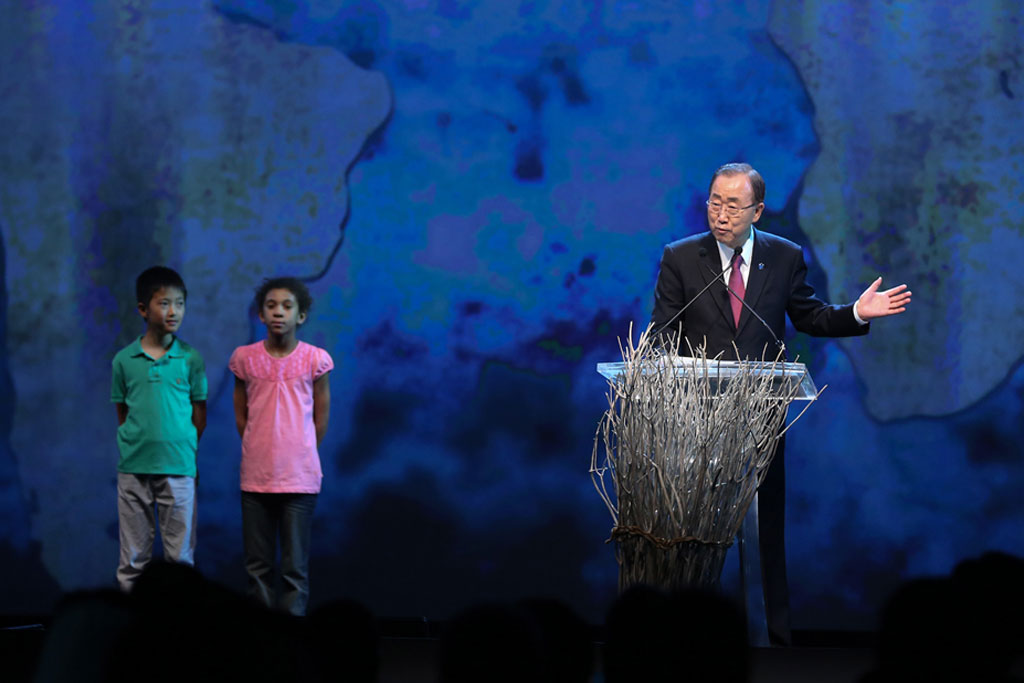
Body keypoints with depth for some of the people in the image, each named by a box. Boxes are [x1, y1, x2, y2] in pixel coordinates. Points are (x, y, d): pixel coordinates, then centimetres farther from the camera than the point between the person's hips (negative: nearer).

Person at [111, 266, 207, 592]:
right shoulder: (124, 360, 3)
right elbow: (121, 413, 9)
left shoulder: (191, 359, 1)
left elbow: (199, 415, 5)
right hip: (133, 468, 1)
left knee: (180, 554, 4)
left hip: (179, 467, -1)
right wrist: (129, 449, 1)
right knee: (134, 556, 7)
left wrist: (190, 455, 3)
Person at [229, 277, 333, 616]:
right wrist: (257, 453, 10)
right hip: (256, 477, 2)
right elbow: (240, 414, 11)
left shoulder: (315, 359, -3)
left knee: (295, 568, 0)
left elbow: (321, 417, 5)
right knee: (257, 566, 6)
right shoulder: (245, 358, 2)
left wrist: (302, 456, 8)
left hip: (299, 477, -2)